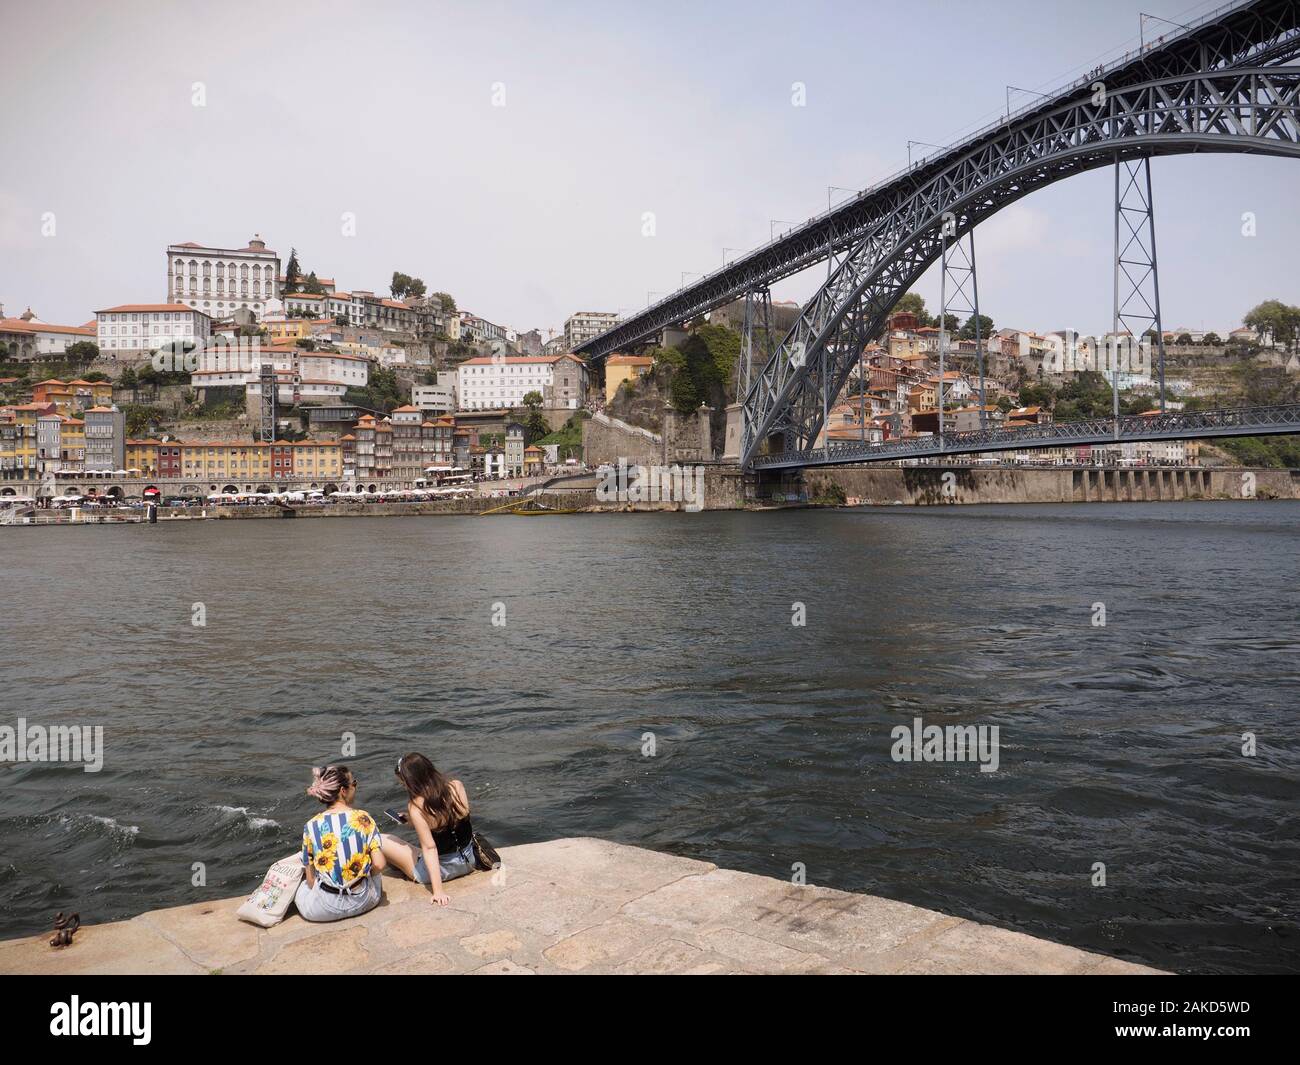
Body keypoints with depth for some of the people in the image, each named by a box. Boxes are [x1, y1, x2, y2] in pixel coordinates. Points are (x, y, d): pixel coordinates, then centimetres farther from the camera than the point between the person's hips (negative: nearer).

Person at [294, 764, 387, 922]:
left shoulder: (311, 826, -6)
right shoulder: (363, 818, -8)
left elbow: (311, 881, -2)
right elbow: (379, 864, -11)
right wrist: (364, 875, 8)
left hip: (325, 909, -1)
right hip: (363, 902, 1)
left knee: (300, 884, 29)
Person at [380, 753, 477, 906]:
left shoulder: (416, 806, -23)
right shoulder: (457, 786, -10)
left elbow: (429, 848, -25)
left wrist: (438, 890, -25)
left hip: (442, 869, -5)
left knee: (382, 841, 4)